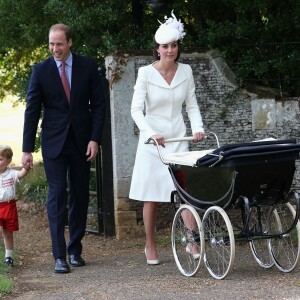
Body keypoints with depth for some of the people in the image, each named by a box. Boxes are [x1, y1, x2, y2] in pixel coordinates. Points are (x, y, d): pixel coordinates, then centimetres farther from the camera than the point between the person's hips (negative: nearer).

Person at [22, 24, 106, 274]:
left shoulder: (87, 66, 1)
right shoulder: (41, 70, -2)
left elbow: (98, 104, 3)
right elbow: (32, 111, -1)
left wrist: (95, 139, -6)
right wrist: (27, 149, -4)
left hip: (82, 142, 2)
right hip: (53, 143, -2)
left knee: (79, 197, 7)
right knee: (57, 196, -8)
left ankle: (75, 250, 18)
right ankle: (60, 256, -9)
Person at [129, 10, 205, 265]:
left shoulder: (185, 71, 2)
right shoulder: (146, 73, -7)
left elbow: (192, 105, 8)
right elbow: (136, 110, -9)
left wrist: (198, 127, -9)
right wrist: (151, 134, -23)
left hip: (178, 139, 2)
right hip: (152, 141, -2)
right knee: (151, 197, 2)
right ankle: (150, 247, 14)